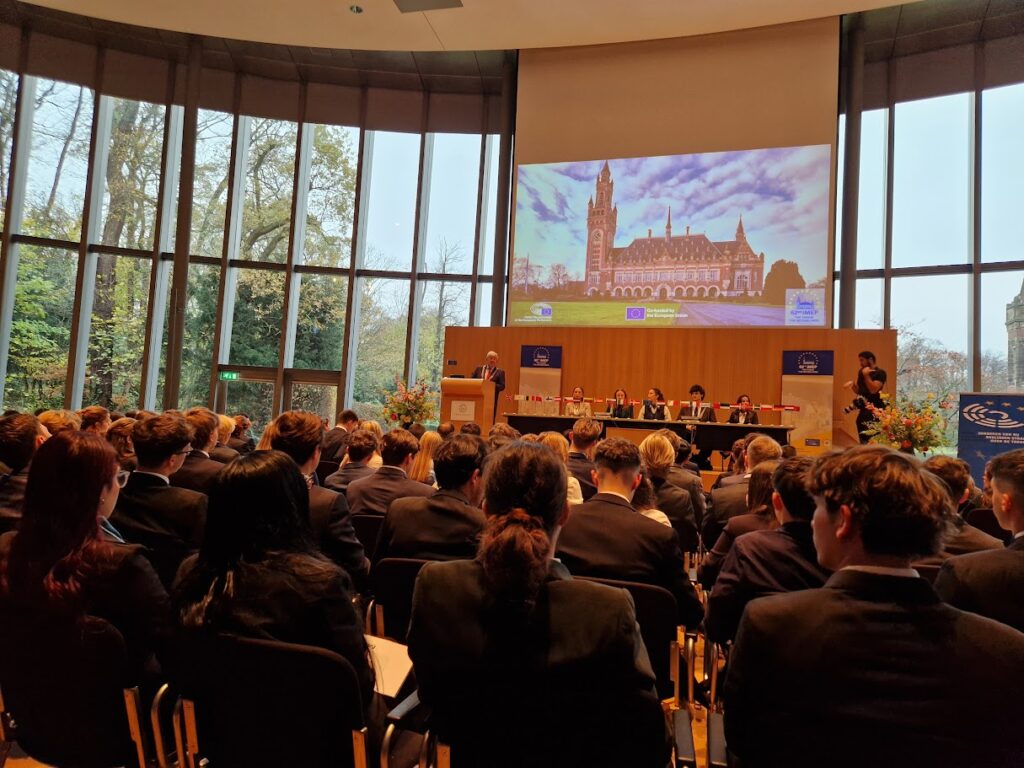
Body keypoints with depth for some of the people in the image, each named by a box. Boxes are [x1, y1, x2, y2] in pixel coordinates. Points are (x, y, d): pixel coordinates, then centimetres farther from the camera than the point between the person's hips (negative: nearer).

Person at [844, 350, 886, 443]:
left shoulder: (880, 373, -8)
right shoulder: (862, 372, 13)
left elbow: (873, 390, -20)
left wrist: (866, 375, -19)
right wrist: (852, 384, 0)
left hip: (875, 411, -7)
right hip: (863, 410, 8)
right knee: (864, 440, 11)